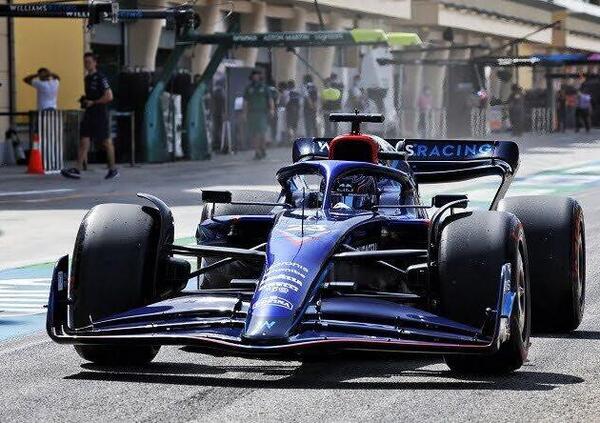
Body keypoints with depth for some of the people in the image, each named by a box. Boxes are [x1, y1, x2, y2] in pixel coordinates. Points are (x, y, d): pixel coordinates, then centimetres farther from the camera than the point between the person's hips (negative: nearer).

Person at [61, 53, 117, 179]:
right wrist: (84, 100, 7)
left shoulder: (100, 78, -11)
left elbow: (109, 96, -19)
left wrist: (92, 102, -17)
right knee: (84, 141, -1)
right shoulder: (87, 78, 14)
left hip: (100, 115, -8)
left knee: (106, 142, 3)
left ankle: (112, 170, 14)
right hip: (89, 114, 8)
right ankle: (78, 170, -7)